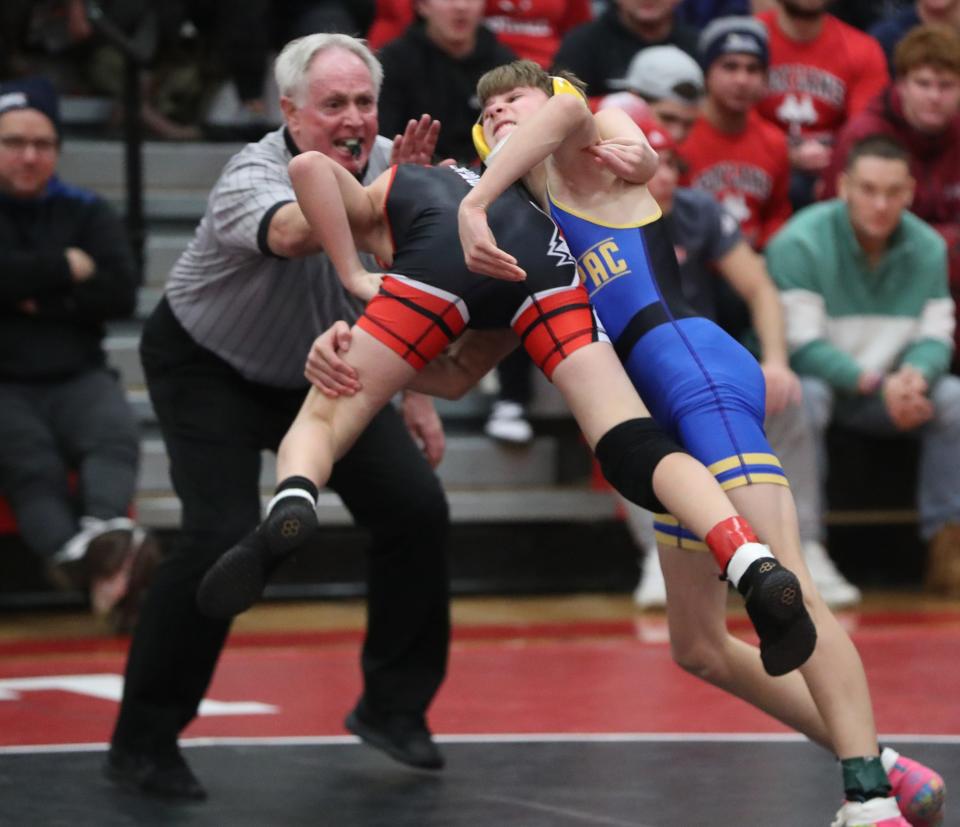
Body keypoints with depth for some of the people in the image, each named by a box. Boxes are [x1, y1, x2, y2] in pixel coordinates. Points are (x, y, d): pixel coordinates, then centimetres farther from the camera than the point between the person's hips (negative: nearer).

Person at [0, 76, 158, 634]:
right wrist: (64, 270, -6)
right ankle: (101, 571, -56)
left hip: (77, 378, 3)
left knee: (115, 436, -31)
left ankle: (106, 534, -59)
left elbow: (122, 294, 2)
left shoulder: (88, 214, 15)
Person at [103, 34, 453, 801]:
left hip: (321, 370, 6)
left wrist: (416, 395, 7)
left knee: (417, 507, -4)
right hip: (208, 367, -6)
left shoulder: (388, 161, -12)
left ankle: (394, 706, 14)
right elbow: (292, 233, -56)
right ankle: (142, 743, -7)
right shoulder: (252, 177, -30)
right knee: (223, 538, -20)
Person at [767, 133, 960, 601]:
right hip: (816, 380, -4)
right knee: (806, 396, -38)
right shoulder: (800, 244, -16)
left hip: (889, 391, 5)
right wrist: (877, 384, -31)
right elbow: (800, 344, -20)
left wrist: (914, 375, -28)